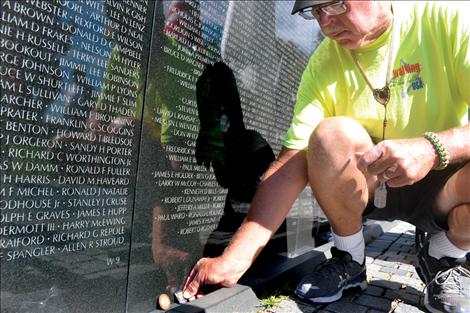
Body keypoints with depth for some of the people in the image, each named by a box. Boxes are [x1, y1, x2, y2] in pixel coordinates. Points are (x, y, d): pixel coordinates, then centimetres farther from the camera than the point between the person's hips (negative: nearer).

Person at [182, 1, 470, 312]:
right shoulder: (324, 64, -11)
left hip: (443, 182, 0)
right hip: (373, 188, 1)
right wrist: (233, 261, -26)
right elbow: (292, 163, -20)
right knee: (331, 135, -28)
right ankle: (349, 261, -3)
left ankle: (444, 260, 1)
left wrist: (434, 148, -40)